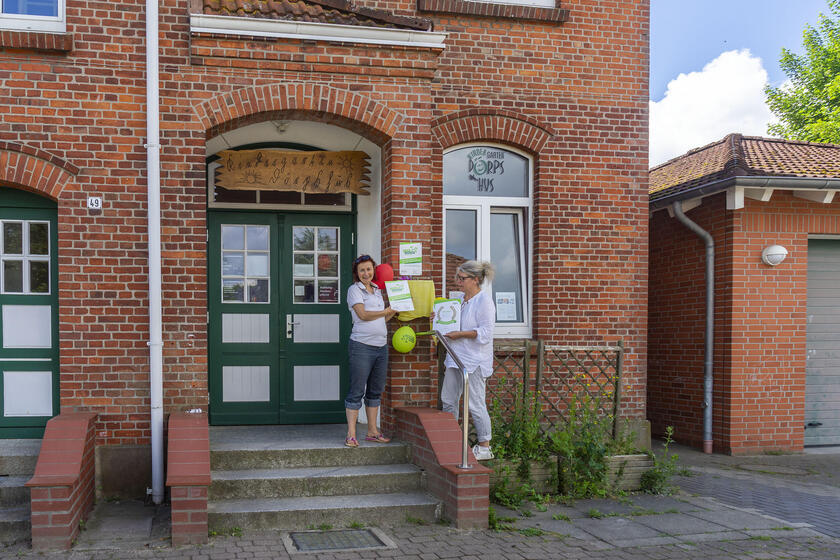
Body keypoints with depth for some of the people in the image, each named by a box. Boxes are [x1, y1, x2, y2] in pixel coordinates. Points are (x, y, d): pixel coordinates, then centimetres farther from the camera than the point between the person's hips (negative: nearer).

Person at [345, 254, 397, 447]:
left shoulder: (377, 290, 18)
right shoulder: (354, 290, -2)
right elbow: (363, 315, -12)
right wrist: (386, 311, -3)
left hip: (381, 346, 7)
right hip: (362, 346, -7)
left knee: (375, 391, 12)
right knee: (357, 391, -5)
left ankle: (372, 431, 20)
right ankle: (351, 434, 0)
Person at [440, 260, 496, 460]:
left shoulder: (484, 301, -13)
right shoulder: (461, 299, 15)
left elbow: (485, 333, -19)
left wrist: (460, 334, -19)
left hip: (475, 360, -9)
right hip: (456, 357, 9)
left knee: (475, 404, -4)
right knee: (448, 400, 12)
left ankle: (484, 447, 7)